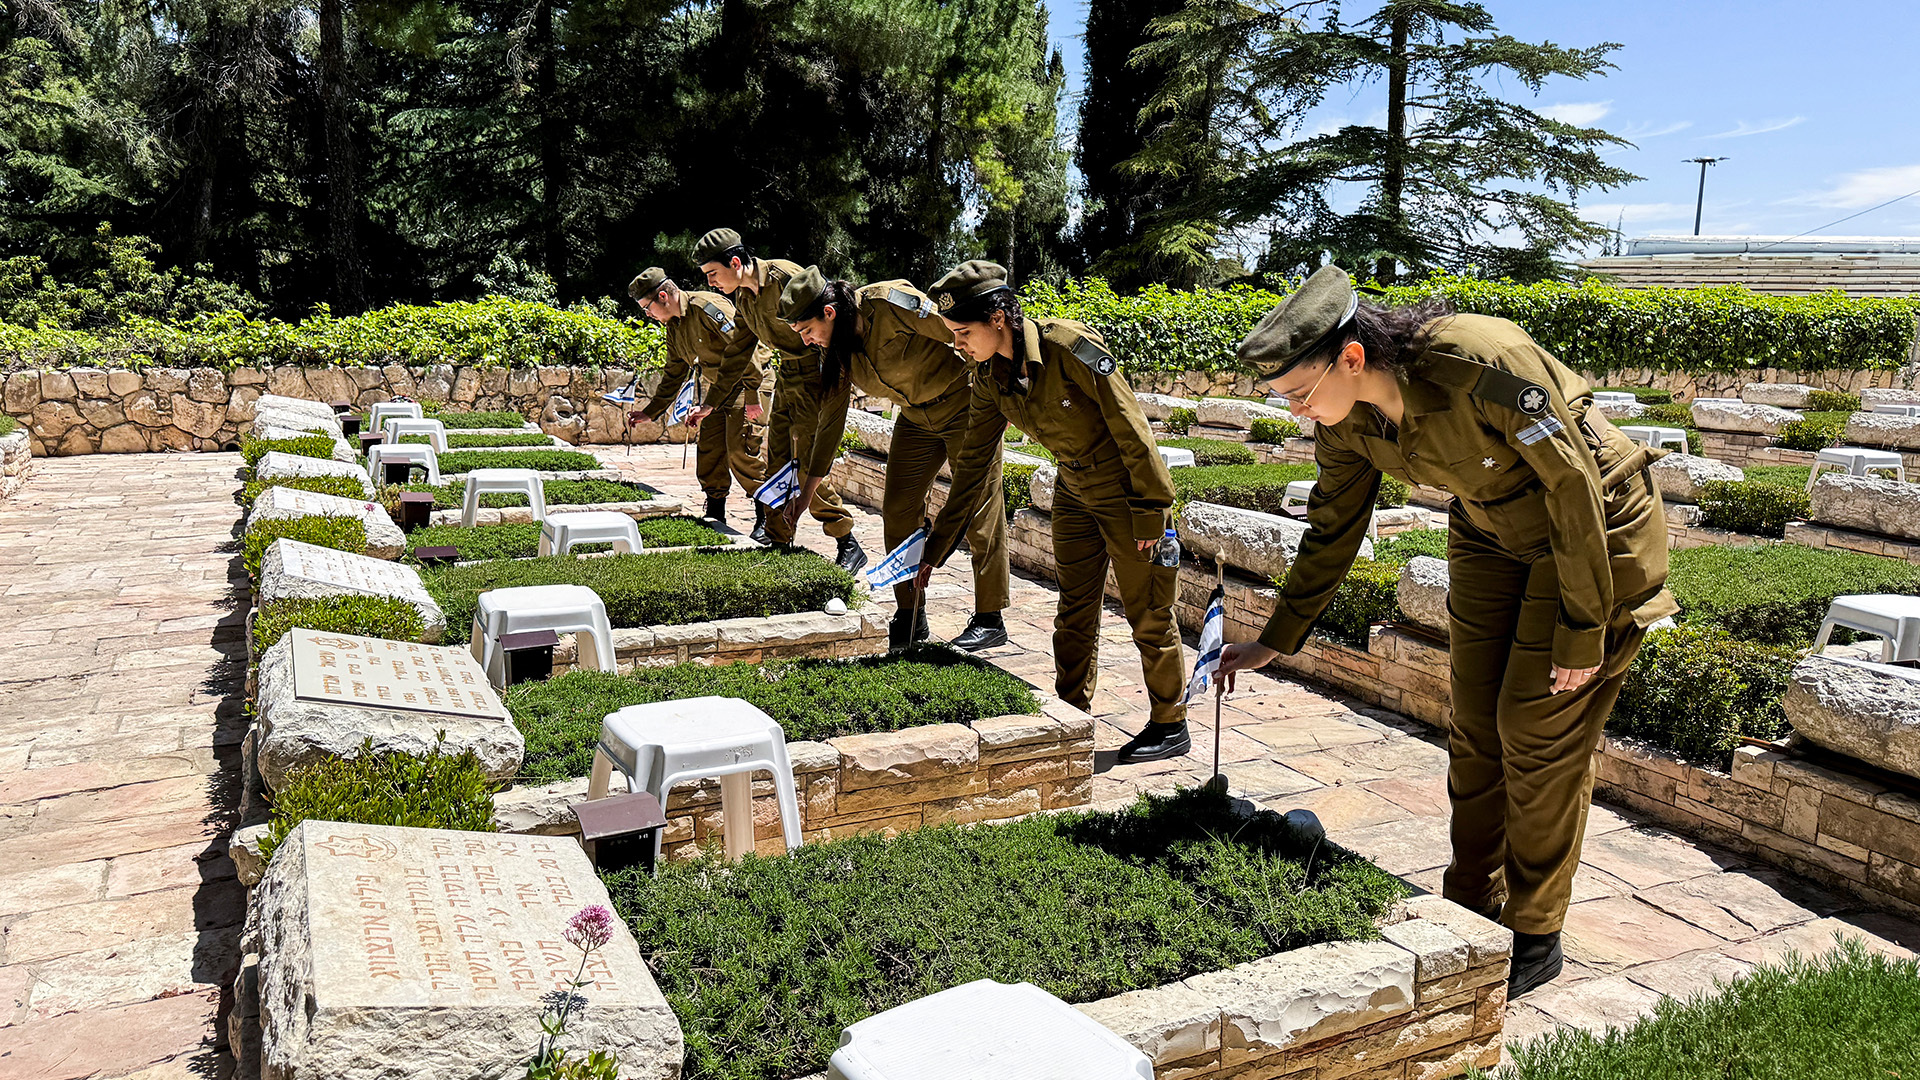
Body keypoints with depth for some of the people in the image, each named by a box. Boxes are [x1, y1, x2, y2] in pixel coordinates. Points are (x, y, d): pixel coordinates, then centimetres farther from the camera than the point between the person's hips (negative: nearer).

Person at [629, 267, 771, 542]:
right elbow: (673, 374, 23)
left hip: (742, 387, -9)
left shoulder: (707, 307, -19)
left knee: (740, 454, -15)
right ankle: (714, 519, 17)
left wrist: (752, 395, -26)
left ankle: (768, 520, -7)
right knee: (708, 456, 5)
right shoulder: (673, 327, 12)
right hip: (717, 391, 9)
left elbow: (742, 346, -24)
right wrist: (651, 412, 21)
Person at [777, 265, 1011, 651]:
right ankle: (911, 618, 13)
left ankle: (990, 620, 5)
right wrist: (809, 485, 7)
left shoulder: (890, 304, -26)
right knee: (897, 510, 2)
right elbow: (830, 417, 7)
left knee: (979, 510, -4)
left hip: (965, 403, -7)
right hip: (916, 416, 8)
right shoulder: (836, 350, -2)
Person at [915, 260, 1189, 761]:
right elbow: (974, 467, 2)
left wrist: (1152, 512, -18)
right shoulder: (990, 379, -6)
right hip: (1074, 491, 7)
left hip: (1127, 489, -7)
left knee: (1149, 614, 2)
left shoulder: (1072, 348, -27)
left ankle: (1170, 725, 18)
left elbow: (1131, 428, -22)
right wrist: (935, 549, 2)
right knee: (1074, 613, 13)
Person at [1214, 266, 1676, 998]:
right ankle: (1472, 908, 24)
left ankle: (1535, 937, 13)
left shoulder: (1486, 365, -36)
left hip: (1593, 528, -6)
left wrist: (1583, 626, -20)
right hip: (1491, 536, 6)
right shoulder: (1346, 422, -14)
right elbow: (1332, 531, 0)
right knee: (1474, 725, 7)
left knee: (1539, 730, -3)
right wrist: (1274, 642, 2)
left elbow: (1573, 483, -26)